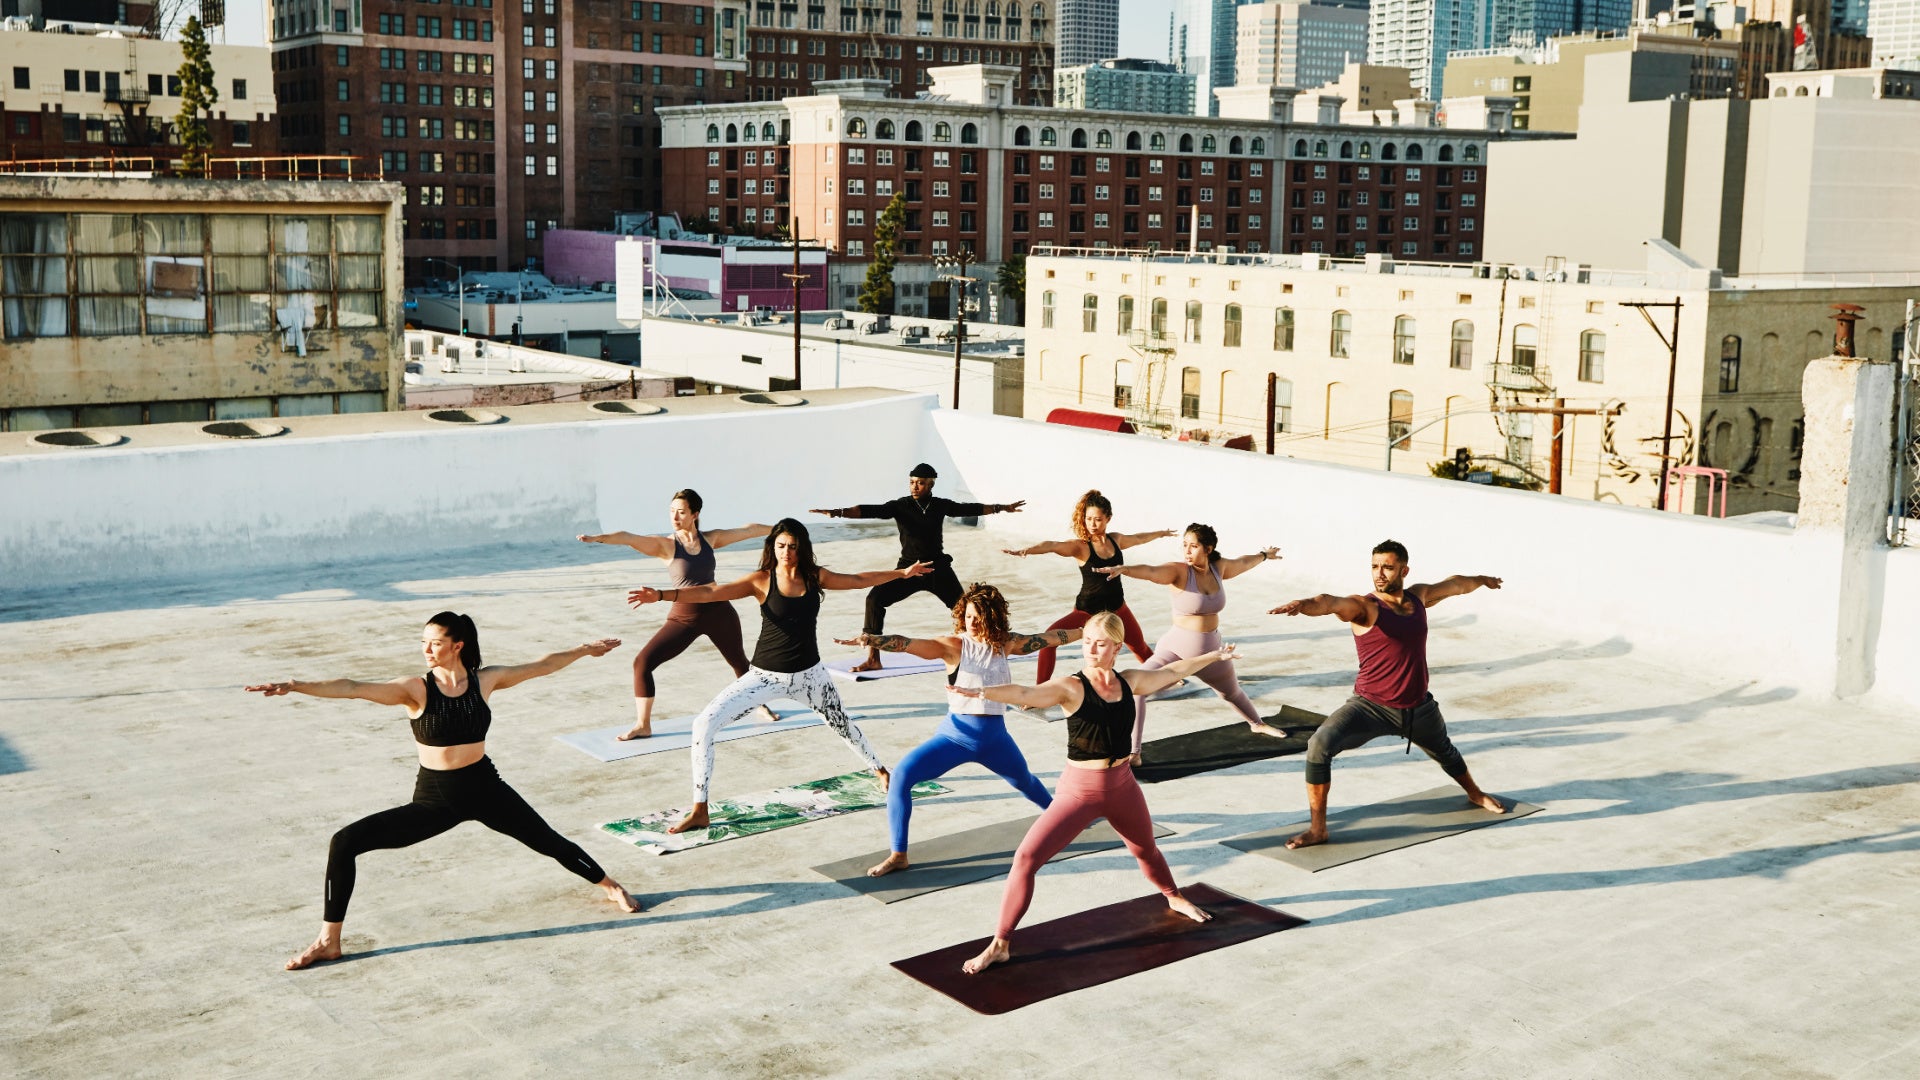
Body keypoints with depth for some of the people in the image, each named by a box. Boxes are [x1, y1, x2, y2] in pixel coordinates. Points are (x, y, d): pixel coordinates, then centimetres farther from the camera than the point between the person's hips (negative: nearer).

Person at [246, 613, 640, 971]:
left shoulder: (485, 680, -7)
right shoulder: (415, 689, -14)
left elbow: (542, 665, 7)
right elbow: (353, 688, -28)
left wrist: (585, 649, 17)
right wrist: (294, 686, -41)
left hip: (484, 789, 1)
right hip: (434, 799, -1)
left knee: (549, 841, 12)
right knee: (345, 842, -14)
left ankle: (611, 887, 40)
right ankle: (328, 941, -3)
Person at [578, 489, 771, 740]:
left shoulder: (710, 539, -1)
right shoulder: (665, 545, -11)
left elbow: (748, 530, 11)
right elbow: (630, 538, -28)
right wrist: (599, 537, -45)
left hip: (718, 611, 2)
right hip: (683, 617, -2)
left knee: (739, 662, 20)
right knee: (643, 662, -14)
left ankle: (761, 705, 46)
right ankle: (643, 725, -4)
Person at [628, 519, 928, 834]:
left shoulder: (815, 577, -3)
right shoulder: (761, 581, -13)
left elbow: (859, 580, 14)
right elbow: (712, 592, -25)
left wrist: (903, 572, 20)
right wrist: (663, 595, -38)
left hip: (809, 674, 3)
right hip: (765, 675, -3)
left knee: (841, 724, 24)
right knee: (704, 724, -18)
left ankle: (879, 771, 56)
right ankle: (699, 811, -11)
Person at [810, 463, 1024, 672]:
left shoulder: (941, 505, 1)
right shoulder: (900, 506, -7)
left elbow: (970, 509, 15)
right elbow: (869, 511, -19)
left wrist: (1002, 508, 24)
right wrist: (838, 512, -34)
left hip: (938, 568, 2)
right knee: (875, 599, -21)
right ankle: (873, 659, -16)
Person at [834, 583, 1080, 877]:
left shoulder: (1005, 644, -3)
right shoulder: (954, 646, -13)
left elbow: (1047, 638, 9)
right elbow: (909, 644, -28)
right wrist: (871, 639, -45)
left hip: (995, 737, 3)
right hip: (955, 735, -3)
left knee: (1024, 781, 27)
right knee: (902, 776, -20)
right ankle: (897, 855, -11)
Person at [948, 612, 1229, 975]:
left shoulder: (1130, 682, -2)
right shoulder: (1071, 687, -17)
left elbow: (1173, 671, 16)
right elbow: (1025, 694, -34)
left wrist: (1215, 656, 29)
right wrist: (981, 691, -52)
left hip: (1122, 786, 4)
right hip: (1079, 790, -4)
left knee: (1146, 850, 26)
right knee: (1027, 857, -15)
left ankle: (1174, 898, 59)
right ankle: (1000, 945, -6)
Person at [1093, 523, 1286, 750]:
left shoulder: (1219, 568, -4)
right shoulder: (1178, 571, -19)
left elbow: (1243, 562, 19)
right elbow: (1149, 571, -40)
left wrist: (1264, 555, 39)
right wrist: (1121, 569, -60)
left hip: (1211, 650, 5)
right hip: (1176, 649, -4)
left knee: (1233, 692, 29)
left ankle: (1258, 724, 61)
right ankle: (1132, 752, -17)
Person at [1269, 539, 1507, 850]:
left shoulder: (1419, 596, 0)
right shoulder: (1364, 607, -19)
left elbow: (1454, 584, 22)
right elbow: (1331, 603, -42)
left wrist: (1481, 580, 41)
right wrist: (1302, 605, -64)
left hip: (1419, 708, 5)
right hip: (1371, 707, -5)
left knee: (1444, 752, 32)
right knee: (1319, 745, -29)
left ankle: (1474, 793, 66)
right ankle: (1317, 829, -18)